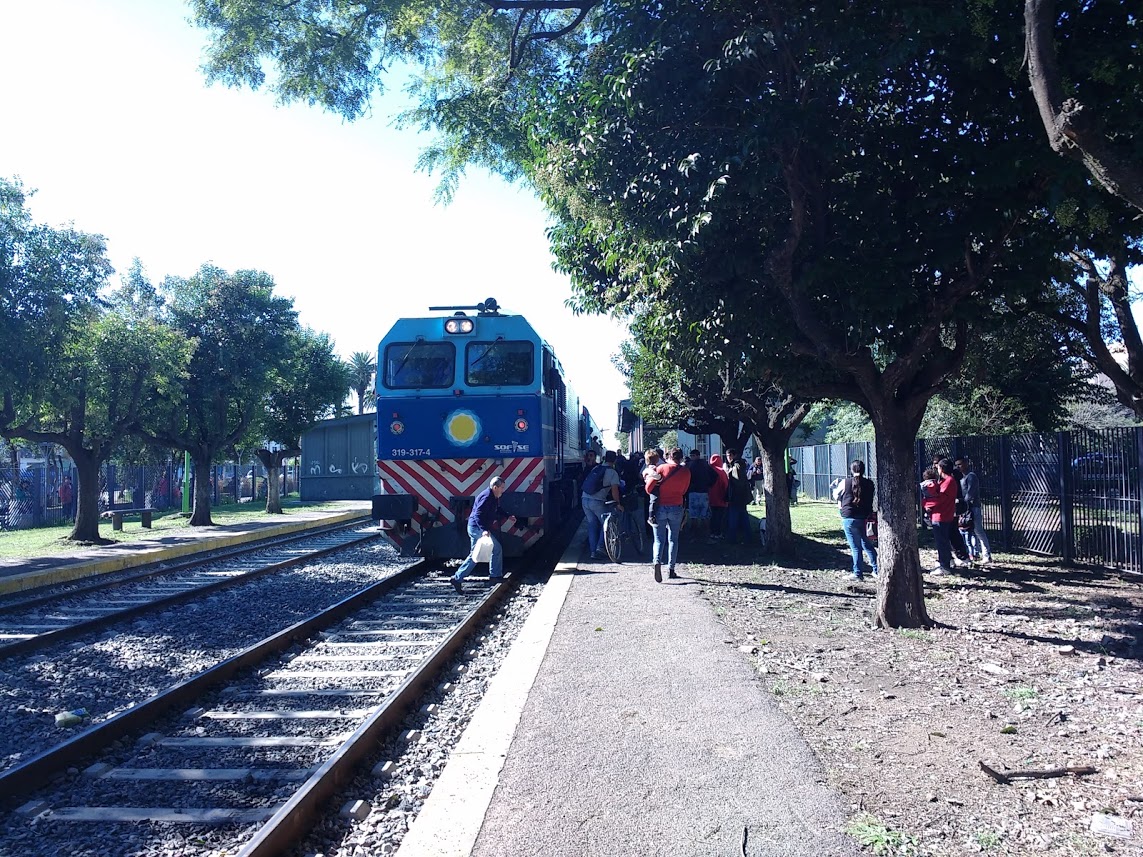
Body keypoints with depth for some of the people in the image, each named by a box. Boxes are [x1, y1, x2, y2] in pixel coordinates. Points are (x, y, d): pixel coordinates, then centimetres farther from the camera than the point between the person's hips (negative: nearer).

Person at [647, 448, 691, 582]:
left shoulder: (661, 468, -6)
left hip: (660, 507, -1)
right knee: (673, 539, 12)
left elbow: (649, 487, -9)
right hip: (676, 508, 1)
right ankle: (671, 569, 12)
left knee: (659, 539, 2)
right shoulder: (686, 472, -1)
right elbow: (684, 491, 8)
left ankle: (657, 562, -21)